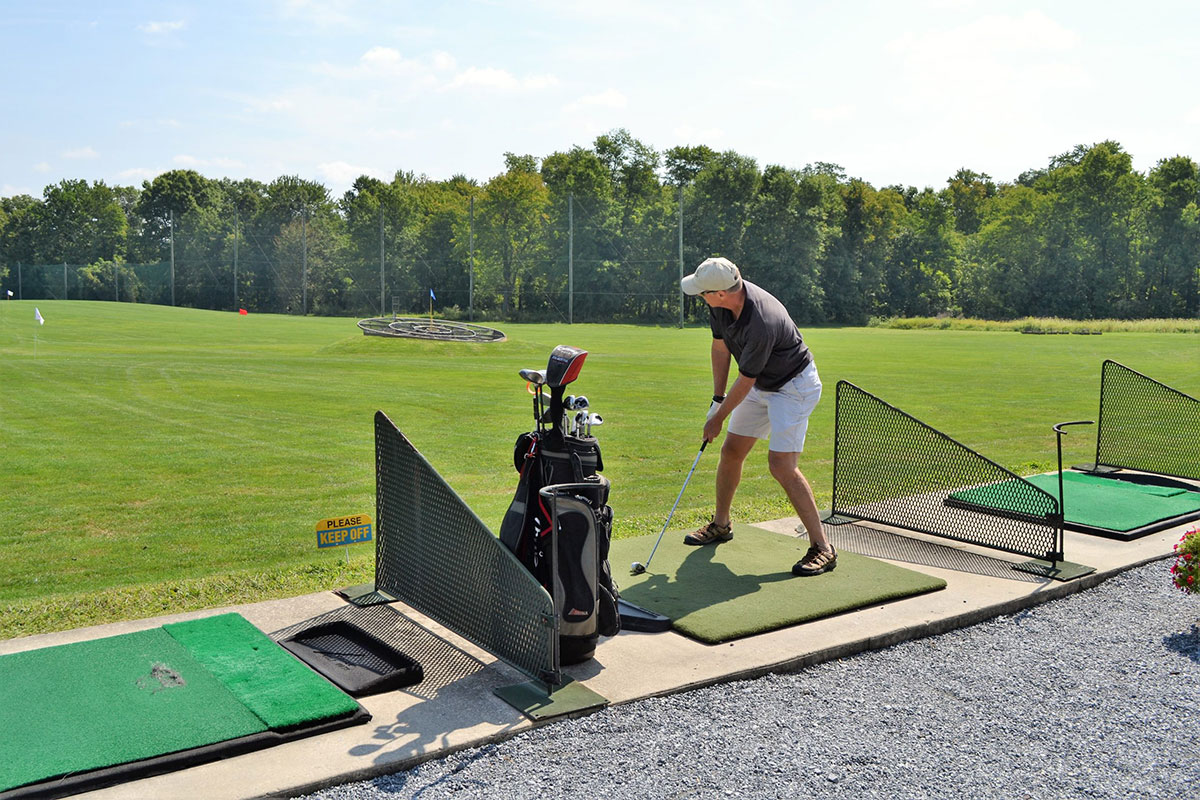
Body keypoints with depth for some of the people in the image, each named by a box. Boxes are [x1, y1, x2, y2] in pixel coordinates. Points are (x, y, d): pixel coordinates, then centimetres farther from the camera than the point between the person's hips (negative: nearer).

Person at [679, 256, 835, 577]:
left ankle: (822, 547, -11)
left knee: (781, 463, -19)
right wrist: (717, 399, 5)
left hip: (794, 385, -9)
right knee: (731, 452, 12)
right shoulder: (722, 303, -12)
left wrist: (718, 418, -10)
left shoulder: (761, 324, -36)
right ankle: (721, 524, 31)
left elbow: (744, 382, -24)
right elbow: (720, 348, 3)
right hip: (762, 384, 9)